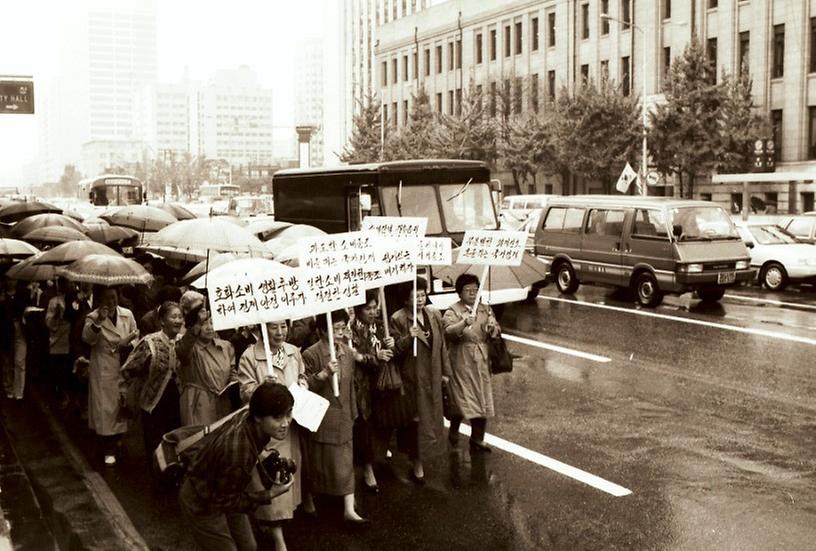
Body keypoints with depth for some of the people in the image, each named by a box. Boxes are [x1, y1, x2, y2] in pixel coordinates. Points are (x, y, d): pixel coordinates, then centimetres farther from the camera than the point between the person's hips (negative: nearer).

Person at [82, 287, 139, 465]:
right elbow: (87, 338, -23)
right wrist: (98, 321, -37)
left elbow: (135, 337, 10)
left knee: (122, 405, 13)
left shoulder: (127, 315, 4)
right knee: (106, 408, -2)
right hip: (103, 370, -3)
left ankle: (118, 440, 33)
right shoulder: (93, 317, -5)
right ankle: (109, 450, 5)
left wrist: (127, 346, -10)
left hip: (124, 368, 3)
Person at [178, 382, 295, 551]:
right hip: (202, 503, -8)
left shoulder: (248, 416, -19)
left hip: (223, 491, 8)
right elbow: (227, 501, -26)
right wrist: (269, 495, -23)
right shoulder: (237, 449, -42)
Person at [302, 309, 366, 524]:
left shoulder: (348, 352, 3)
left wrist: (353, 412, 16)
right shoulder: (311, 354, -15)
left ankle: (349, 509, 9)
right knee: (318, 462, 9)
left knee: (345, 462, 5)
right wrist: (324, 374, -29)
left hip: (343, 417, 5)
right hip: (321, 417, -5)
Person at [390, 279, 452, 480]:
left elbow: (442, 344, 10)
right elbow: (395, 350, -11)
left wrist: (445, 371, 10)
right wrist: (409, 337, -29)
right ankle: (418, 461, 12)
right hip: (412, 376, -5)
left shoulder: (434, 315, 4)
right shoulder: (398, 319, -12)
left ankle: (422, 453, 35)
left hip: (433, 375, 6)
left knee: (432, 415, 15)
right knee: (417, 419, -1)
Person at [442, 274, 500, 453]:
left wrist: (492, 329, -15)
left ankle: (477, 440, 16)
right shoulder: (453, 311, -5)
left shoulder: (485, 309, 11)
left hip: (482, 361, 5)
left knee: (482, 401, 5)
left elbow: (496, 330, 9)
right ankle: (453, 436, 21)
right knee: (461, 400, 1)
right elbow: (449, 332, -21)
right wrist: (464, 323, -39)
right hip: (462, 362, -4)